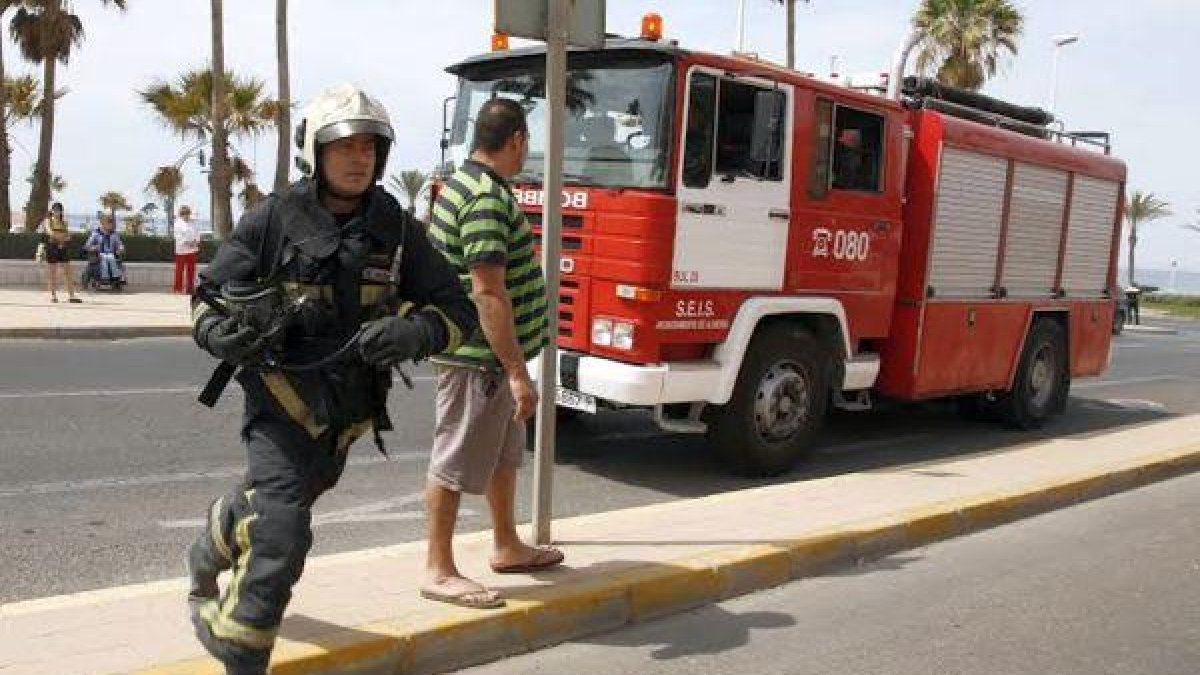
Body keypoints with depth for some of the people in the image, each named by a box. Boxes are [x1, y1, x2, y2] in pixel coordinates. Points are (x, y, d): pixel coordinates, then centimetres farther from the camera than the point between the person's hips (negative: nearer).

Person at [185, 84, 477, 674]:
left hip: (350, 405, 4)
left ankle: (209, 560, 56)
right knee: (281, 531, -17)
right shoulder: (273, 219, -10)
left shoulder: (395, 227, -3)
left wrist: (412, 334, -24)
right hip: (282, 398, -4)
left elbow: (455, 309, -3)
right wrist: (222, 333, -23)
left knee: (267, 500, 25)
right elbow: (209, 297, -1)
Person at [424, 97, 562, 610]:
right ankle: (439, 571, 10)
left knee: (504, 453, 21)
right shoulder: (487, 199, -21)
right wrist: (518, 372, -26)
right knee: (457, 462, -1)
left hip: (493, 356, 11)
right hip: (480, 358, -11)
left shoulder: (466, 183, 13)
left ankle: (507, 547, 35)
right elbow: (488, 291, -27)